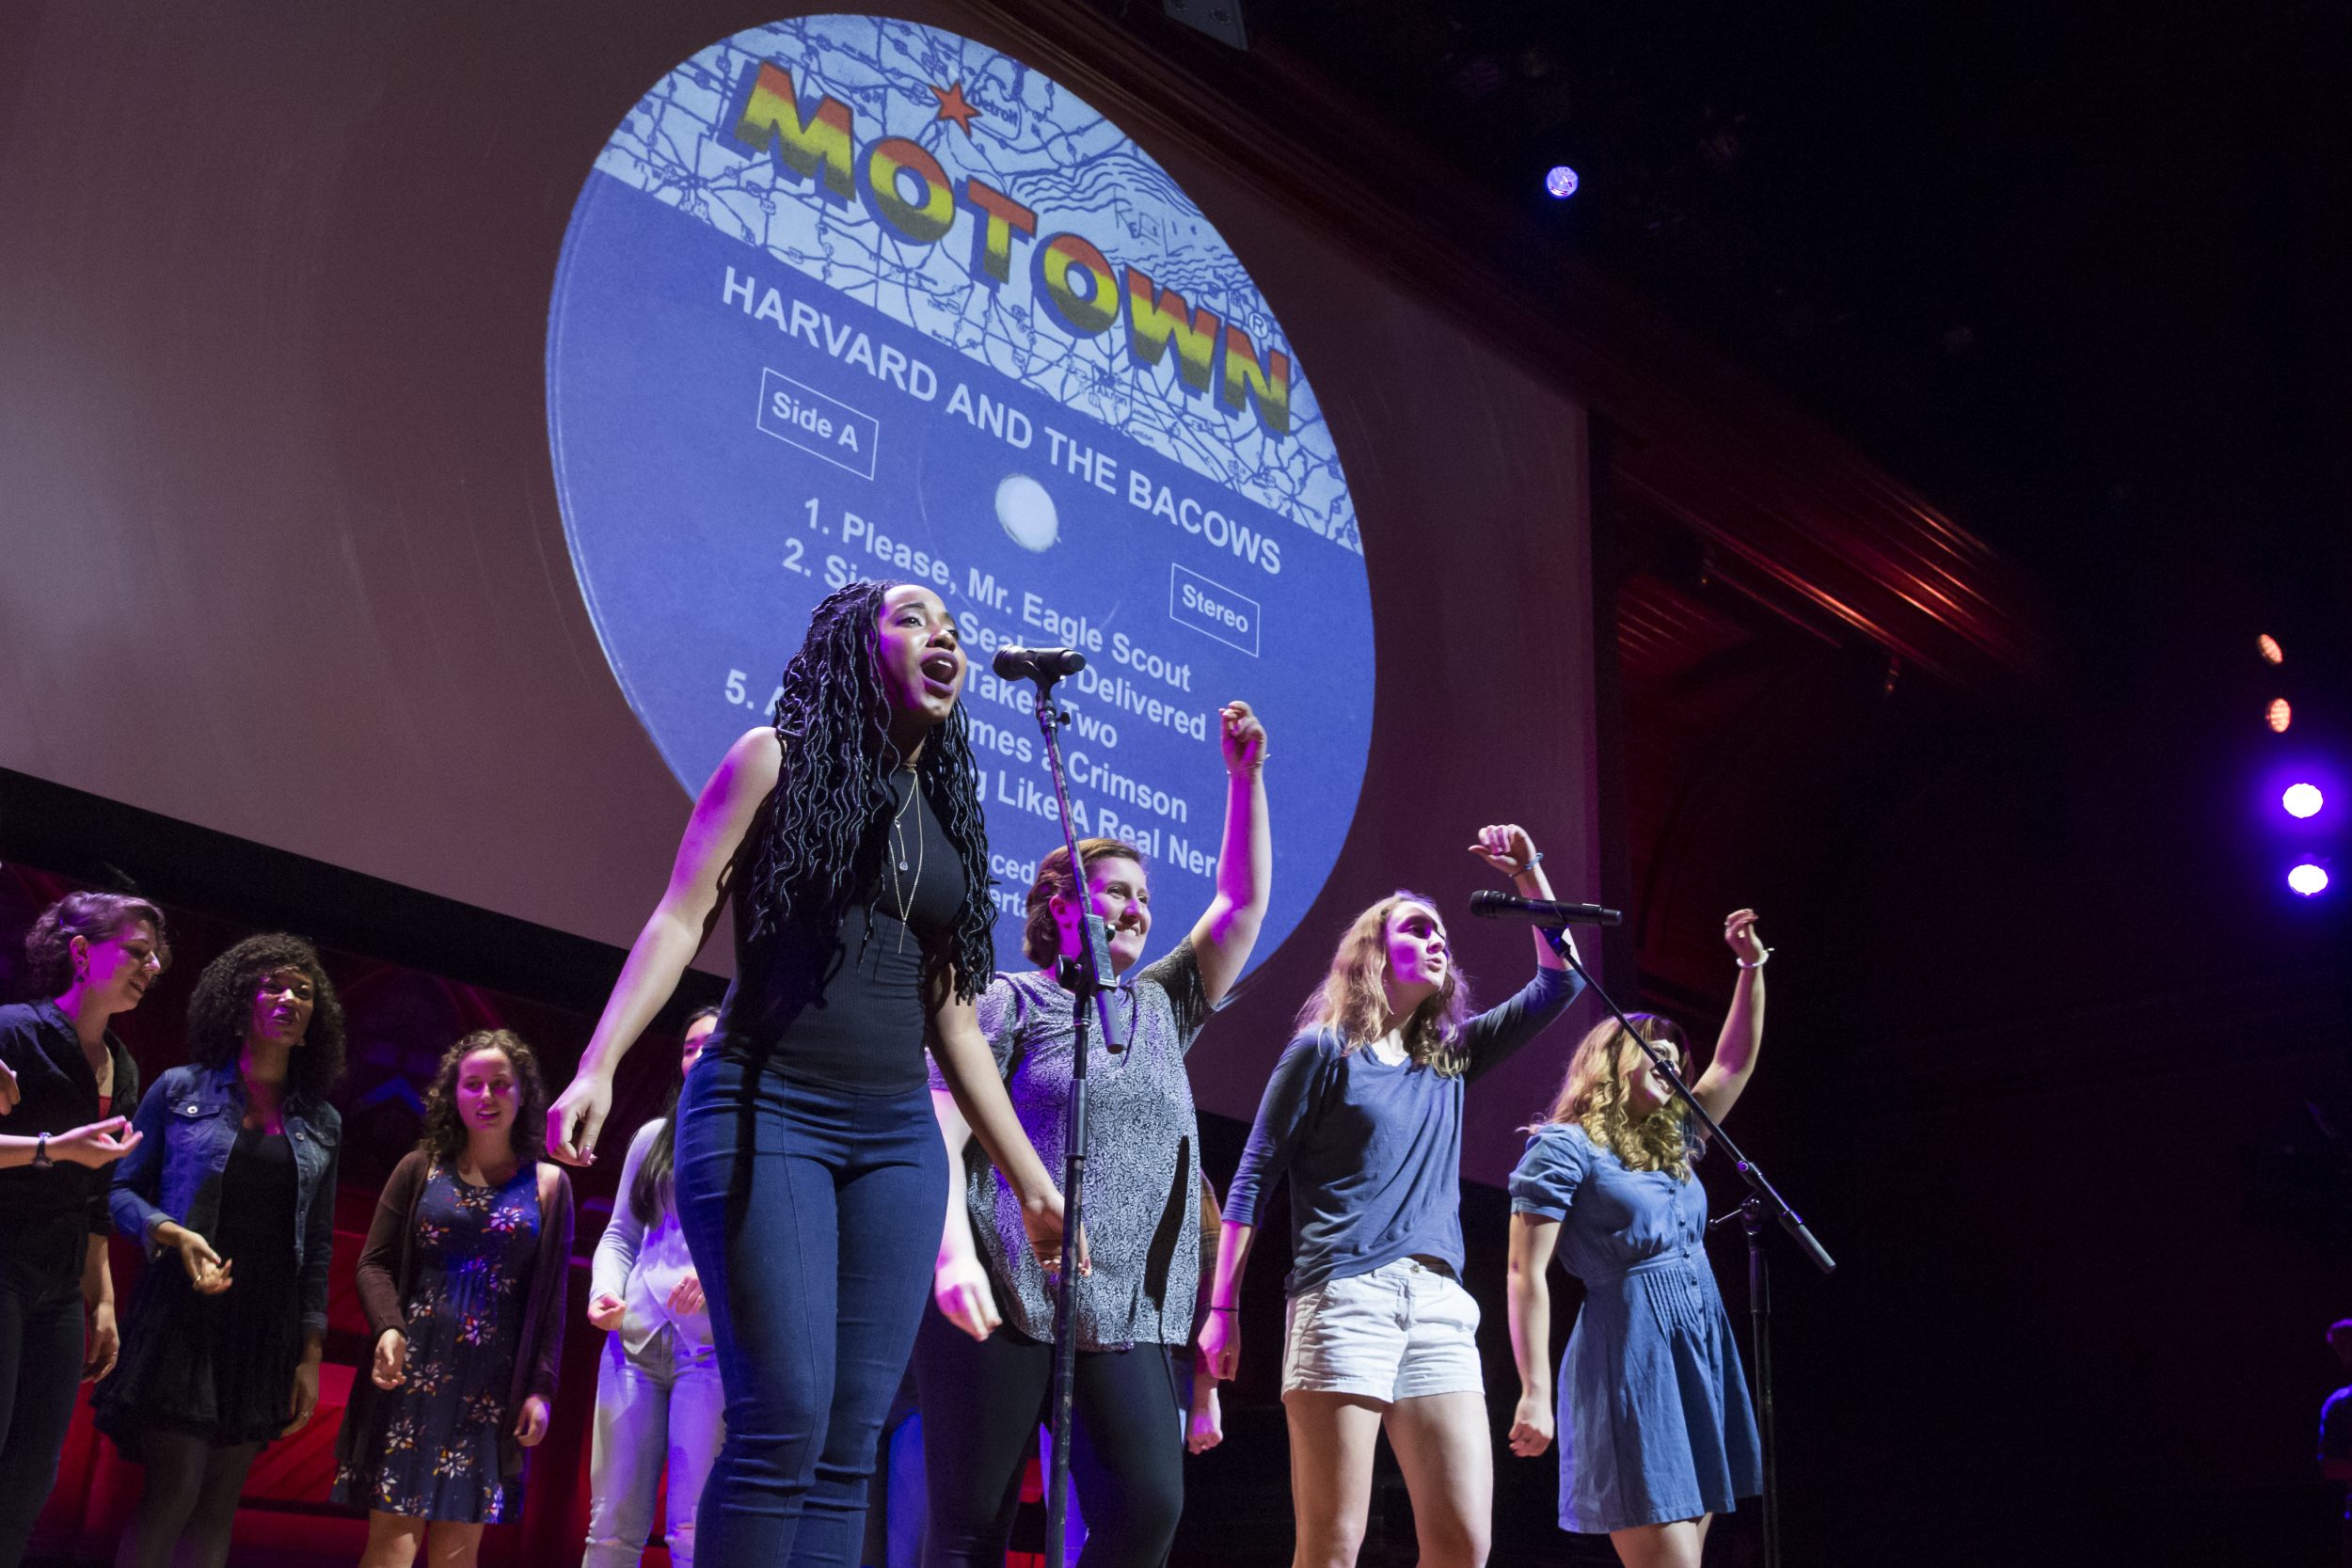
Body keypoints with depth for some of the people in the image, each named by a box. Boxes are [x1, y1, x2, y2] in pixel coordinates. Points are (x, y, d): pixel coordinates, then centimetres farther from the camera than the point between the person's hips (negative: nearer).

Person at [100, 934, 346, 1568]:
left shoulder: (320, 1124, 11)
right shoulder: (181, 1090, 4)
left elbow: (318, 1244, 11)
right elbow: (120, 1188, 3)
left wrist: (310, 1353, 7)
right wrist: (174, 1235, -16)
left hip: (267, 1325, 3)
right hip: (184, 1311, -3)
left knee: (221, 1499, 4)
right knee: (176, 1487, -12)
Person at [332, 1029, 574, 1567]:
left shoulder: (548, 1184, 7)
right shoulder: (420, 1170, 8)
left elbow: (551, 1298, 6)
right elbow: (375, 1261, 6)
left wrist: (541, 1388, 0)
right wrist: (388, 1328, -12)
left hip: (493, 1385, 0)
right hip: (412, 1372, 0)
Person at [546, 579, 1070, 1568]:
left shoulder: (948, 816, 18)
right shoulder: (778, 759, 5)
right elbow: (681, 918, -3)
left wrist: (1031, 1180, 16)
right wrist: (598, 1066, -17)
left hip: (896, 1137, 5)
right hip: (765, 1111, -5)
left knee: (850, 1445, -1)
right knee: (785, 1419, -15)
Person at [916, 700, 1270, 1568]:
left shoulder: (1161, 1009, 22)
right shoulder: (1011, 1001, 6)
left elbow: (1242, 904, 18)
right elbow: (941, 1130, -4)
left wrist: (1245, 776, 10)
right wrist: (954, 1251, -19)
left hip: (1130, 1315, 5)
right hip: (1006, 1298, -4)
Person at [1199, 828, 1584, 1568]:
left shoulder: (1452, 1056, 21)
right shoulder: (1324, 1049, 6)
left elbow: (1558, 982, 21)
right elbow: (1252, 1180, 2)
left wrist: (1528, 874, 14)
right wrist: (1223, 1307, -4)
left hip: (1441, 1305, 6)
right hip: (1344, 1298, -5)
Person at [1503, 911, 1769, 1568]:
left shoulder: (1672, 1143, 19)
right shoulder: (1564, 1146, -3)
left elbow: (1735, 1063, 26)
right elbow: (1526, 1275, -9)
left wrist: (1752, 966, 18)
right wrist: (1534, 1394, -15)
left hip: (1703, 1359, 8)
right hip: (1630, 1360, -8)